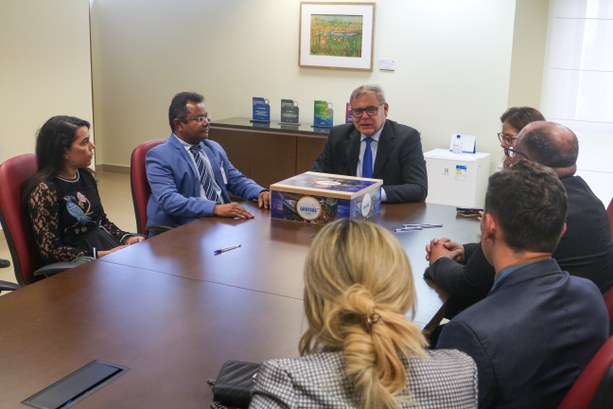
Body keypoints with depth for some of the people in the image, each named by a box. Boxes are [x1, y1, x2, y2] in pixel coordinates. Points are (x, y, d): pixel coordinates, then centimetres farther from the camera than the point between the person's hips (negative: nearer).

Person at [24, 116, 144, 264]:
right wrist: (100, 255, -20)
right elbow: (51, 251, -15)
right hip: (75, 263, -7)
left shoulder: (86, 176, 7)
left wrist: (127, 238, 0)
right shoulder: (44, 189, -14)